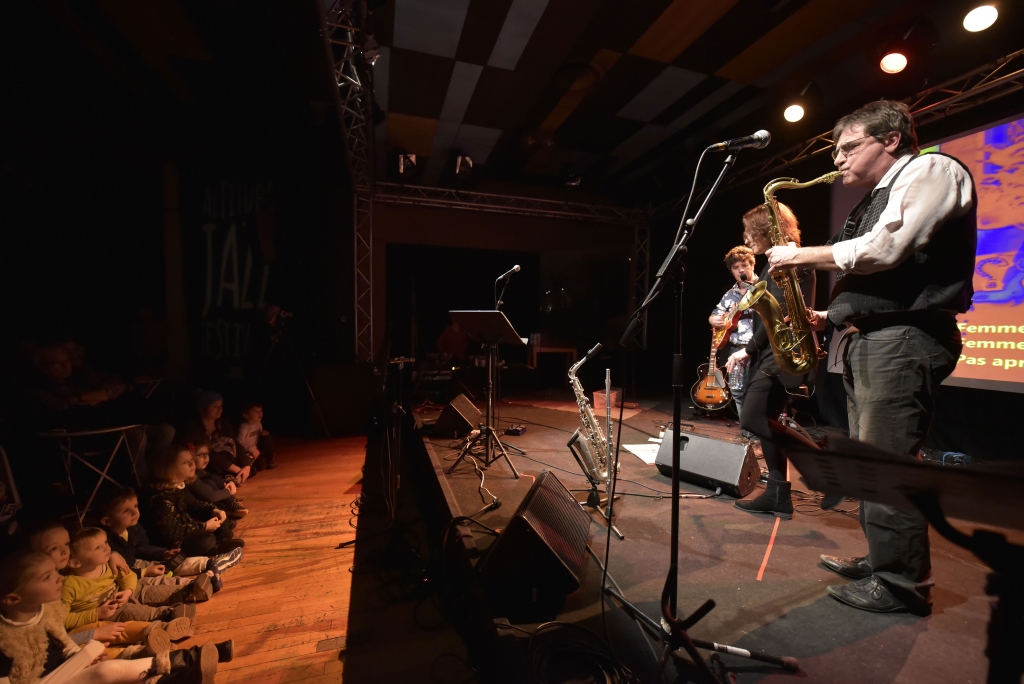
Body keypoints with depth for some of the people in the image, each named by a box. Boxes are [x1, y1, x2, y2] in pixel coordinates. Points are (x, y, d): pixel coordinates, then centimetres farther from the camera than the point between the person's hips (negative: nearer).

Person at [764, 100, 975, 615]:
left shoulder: (930, 170, -3)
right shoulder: (879, 197, 24)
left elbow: (884, 251, -19)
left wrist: (802, 255, -10)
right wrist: (833, 316, 12)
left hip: (903, 340, -10)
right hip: (867, 341, 10)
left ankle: (903, 584, 7)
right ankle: (882, 560, 26)